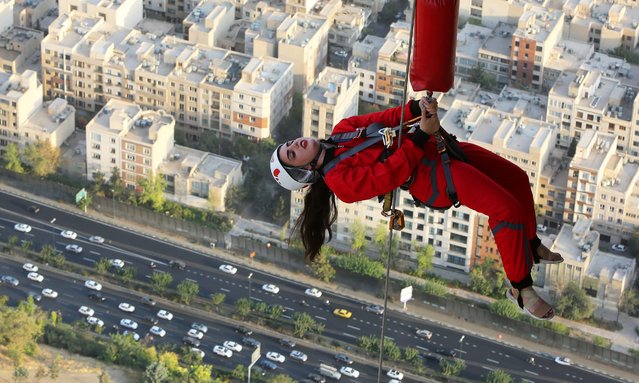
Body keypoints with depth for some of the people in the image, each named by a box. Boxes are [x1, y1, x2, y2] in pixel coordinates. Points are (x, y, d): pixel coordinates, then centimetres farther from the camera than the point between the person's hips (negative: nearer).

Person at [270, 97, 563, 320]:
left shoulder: (341, 130, 9)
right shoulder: (338, 180, -14)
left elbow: (383, 119, 4)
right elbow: (390, 174, -21)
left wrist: (417, 108, -15)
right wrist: (423, 135, -27)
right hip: (432, 174, -8)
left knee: (516, 178, 15)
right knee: (507, 208, -22)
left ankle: (532, 246, 36)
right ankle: (520, 289, -8)